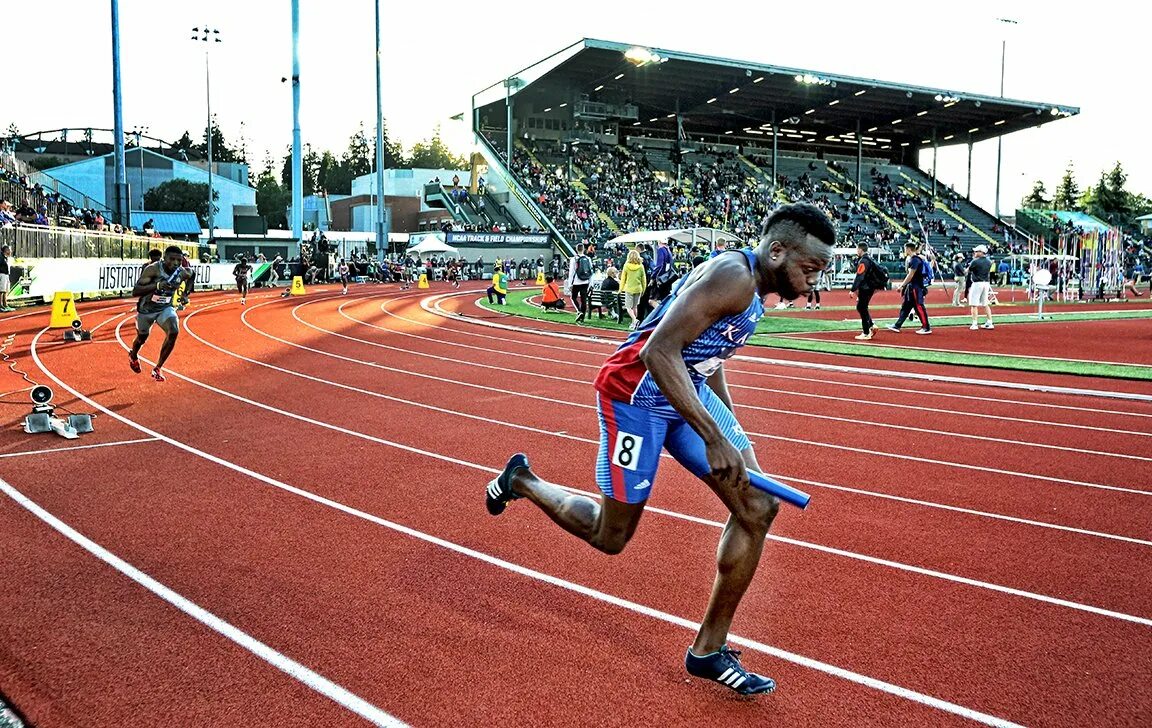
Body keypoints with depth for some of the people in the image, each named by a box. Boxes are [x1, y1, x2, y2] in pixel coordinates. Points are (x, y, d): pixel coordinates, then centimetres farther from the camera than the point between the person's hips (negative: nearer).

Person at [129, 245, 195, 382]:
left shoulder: (183, 272, -16)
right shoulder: (153, 269, -29)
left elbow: (189, 276, 12)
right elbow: (135, 292, -35)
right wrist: (157, 285, -47)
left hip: (166, 308, 2)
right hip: (146, 309, -2)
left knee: (173, 332, -24)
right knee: (142, 338, 18)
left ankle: (158, 368, -7)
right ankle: (133, 356, 56)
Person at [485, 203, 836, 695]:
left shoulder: (755, 287, 8)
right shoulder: (732, 276, -23)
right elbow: (658, 352, -31)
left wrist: (732, 433, 25)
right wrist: (714, 438, -32)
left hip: (688, 390, 9)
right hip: (636, 392, -9)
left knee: (759, 507, -1)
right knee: (609, 537, 3)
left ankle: (708, 650, 10)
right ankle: (521, 480, 30)